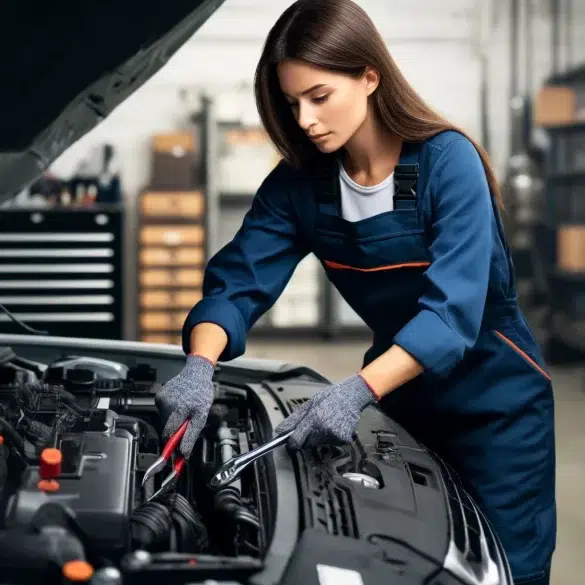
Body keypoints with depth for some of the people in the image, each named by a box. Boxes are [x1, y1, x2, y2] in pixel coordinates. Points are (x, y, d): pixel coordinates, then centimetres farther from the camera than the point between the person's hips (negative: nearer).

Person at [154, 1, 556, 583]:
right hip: (402, 393, 5)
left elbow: (452, 310, -31)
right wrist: (199, 368, -32)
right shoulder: (301, 181, -7)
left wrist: (357, 392, -43)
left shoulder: (447, 162, -22)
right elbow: (235, 284, -12)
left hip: (494, 397, -4)